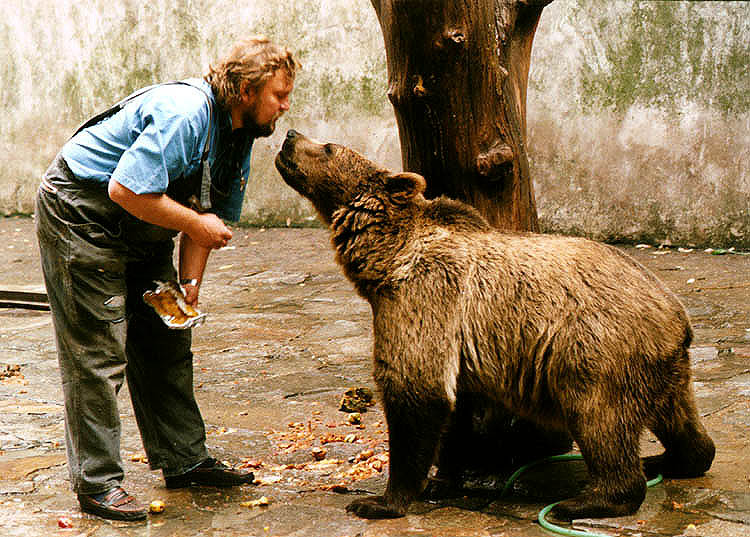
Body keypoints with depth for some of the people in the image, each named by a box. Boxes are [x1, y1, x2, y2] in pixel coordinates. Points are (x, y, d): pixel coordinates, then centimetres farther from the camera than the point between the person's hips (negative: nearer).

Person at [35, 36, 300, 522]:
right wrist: (196, 224, -24)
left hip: (143, 234, 10)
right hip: (80, 217, -10)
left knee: (167, 343, 12)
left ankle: (184, 460, 23)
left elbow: (211, 214, 7)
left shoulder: (239, 135, 2)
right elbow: (125, 190, -33)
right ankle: (97, 482, 0)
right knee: (98, 351, -8)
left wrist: (190, 282, -3)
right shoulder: (183, 114, -28)